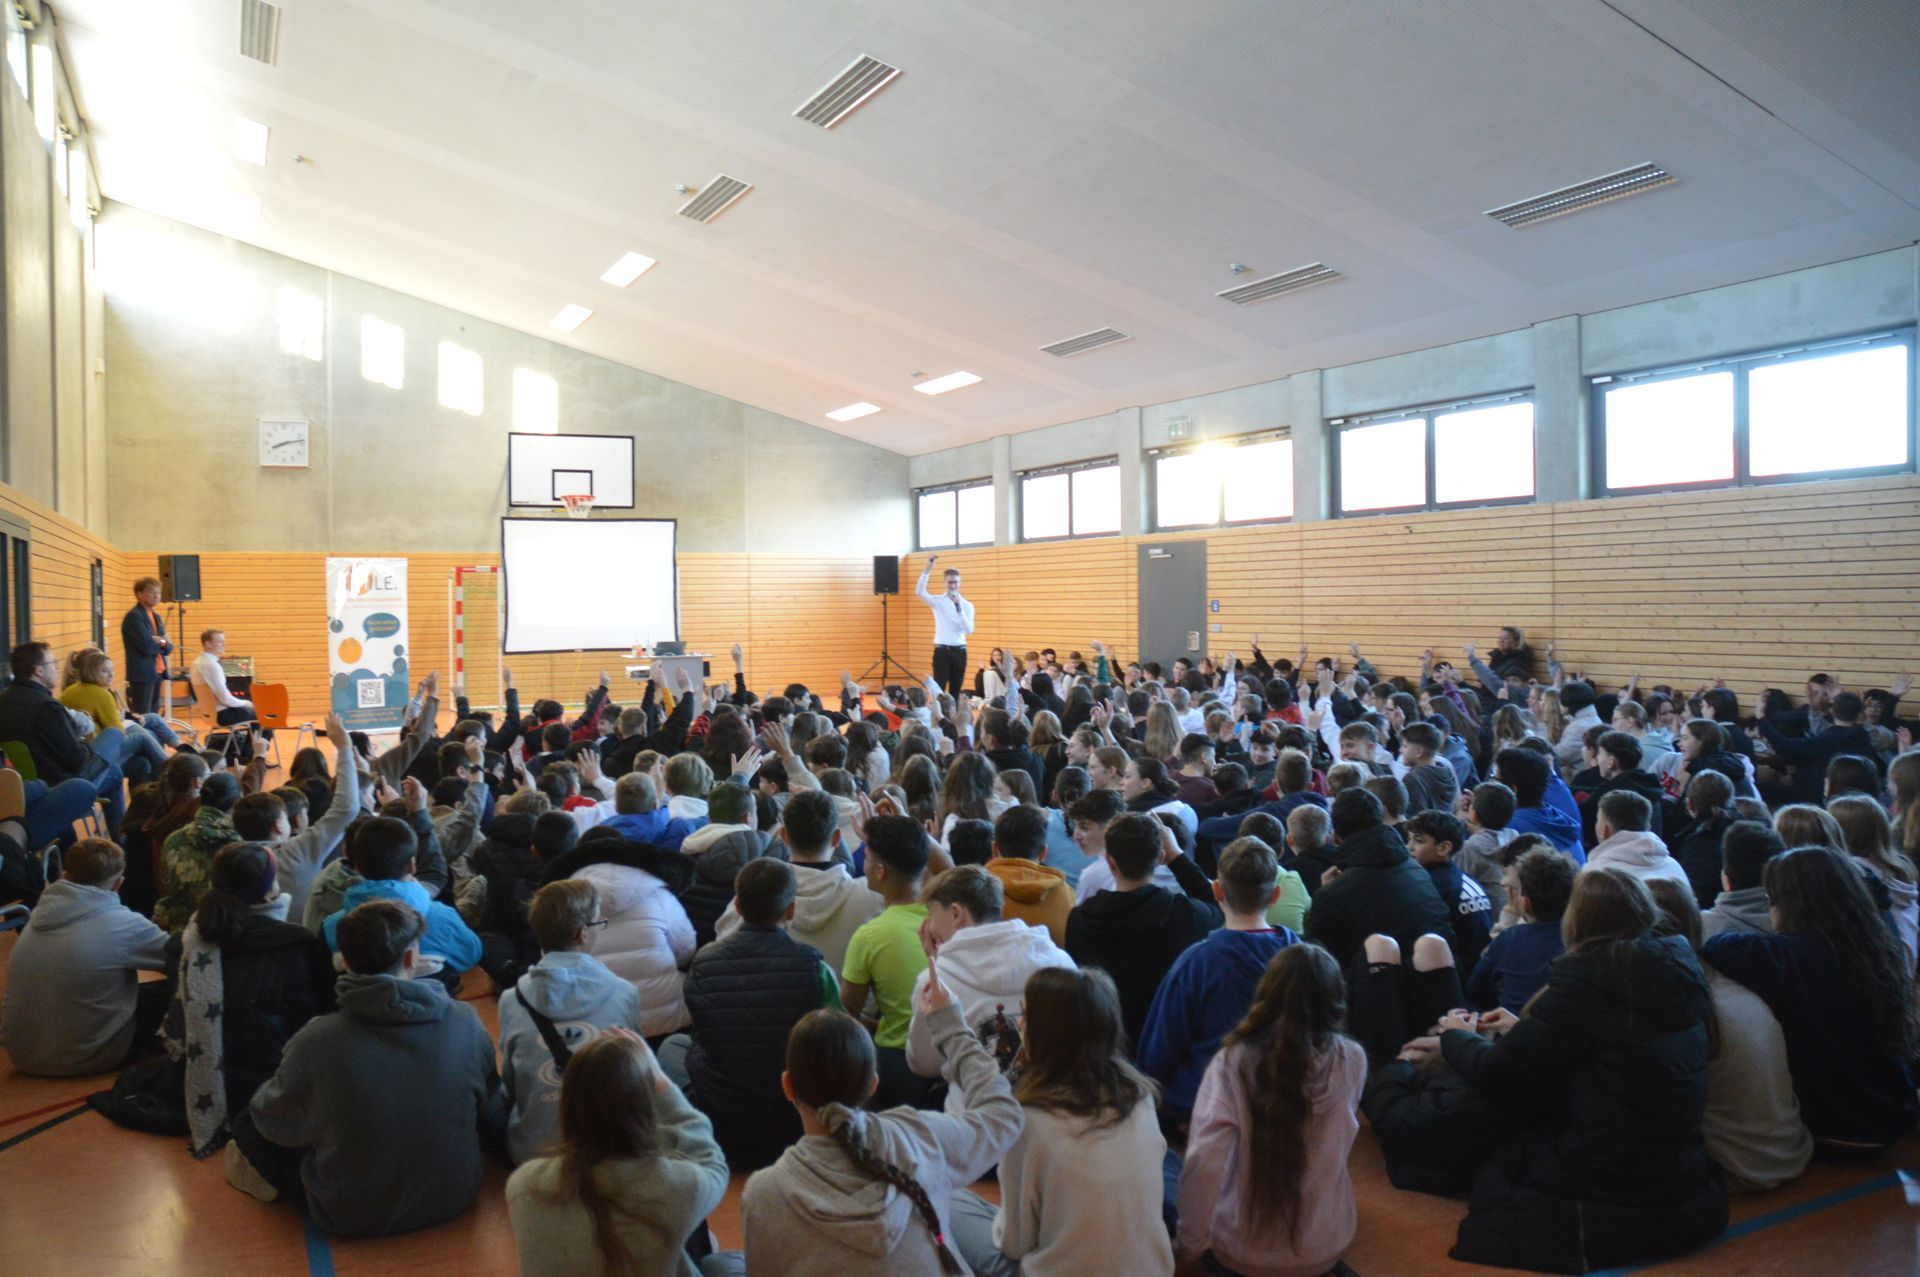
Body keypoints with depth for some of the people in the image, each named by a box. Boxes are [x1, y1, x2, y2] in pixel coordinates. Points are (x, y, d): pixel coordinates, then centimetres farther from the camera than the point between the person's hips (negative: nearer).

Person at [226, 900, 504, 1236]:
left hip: (354, 1218, -2)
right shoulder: (464, 1022, -16)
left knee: (249, 1123, 14)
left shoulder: (317, 1040, -23)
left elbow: (276, 1122, -4)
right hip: (454, 1199, 3)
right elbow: (491, 1112, 0)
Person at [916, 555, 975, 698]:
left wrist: (960, 609, -19)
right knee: (939, 689, -5)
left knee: (956, 690, 9)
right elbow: (919, 592, -19)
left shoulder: (967, 605, 4)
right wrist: (928, 569, -24)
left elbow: (969, 630, -7)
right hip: (941, 651, -2)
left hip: (959, 651, 2)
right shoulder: (938, 602, -1)